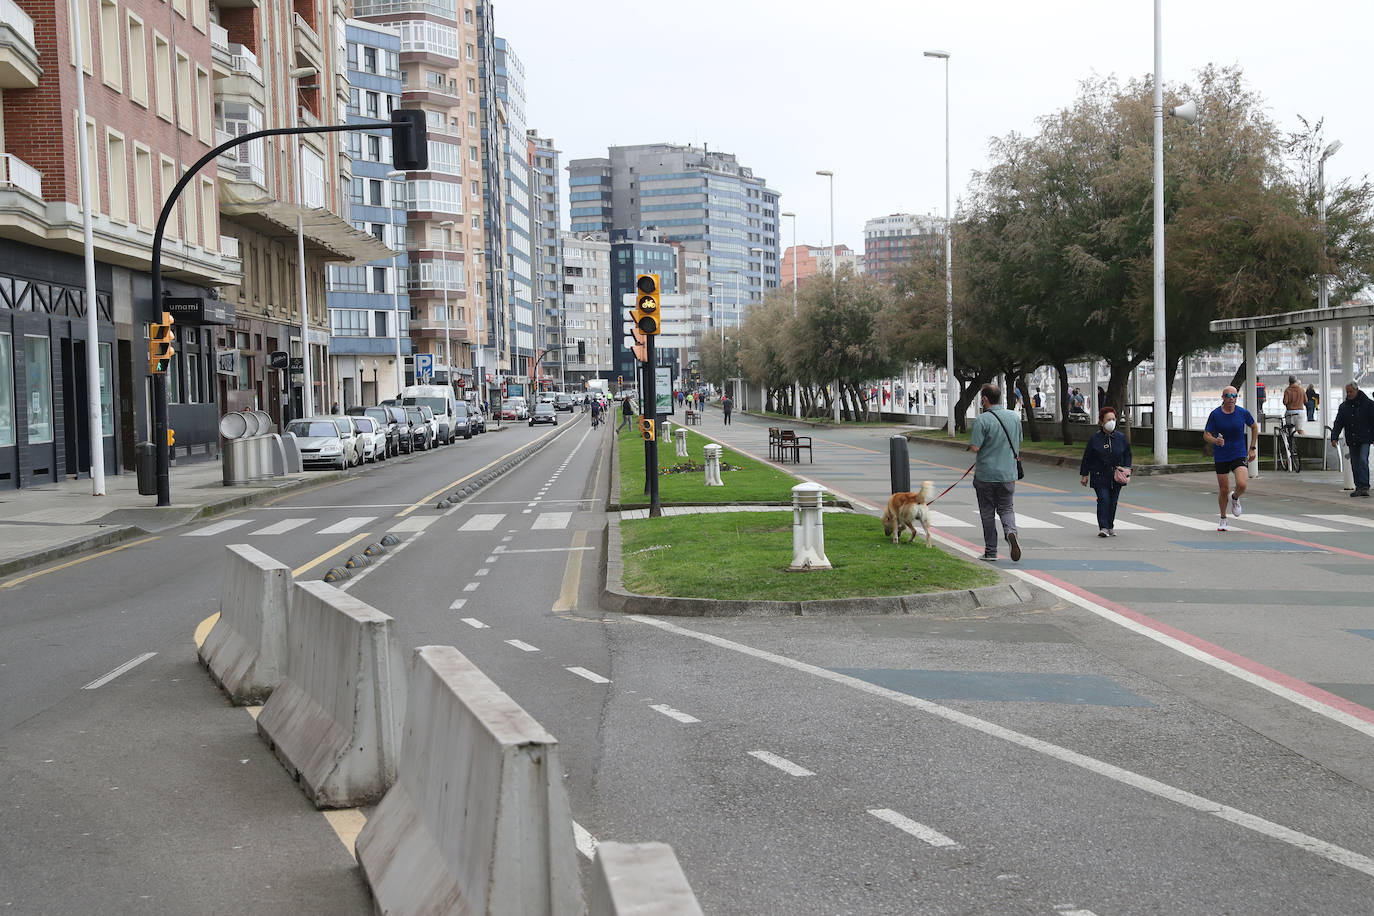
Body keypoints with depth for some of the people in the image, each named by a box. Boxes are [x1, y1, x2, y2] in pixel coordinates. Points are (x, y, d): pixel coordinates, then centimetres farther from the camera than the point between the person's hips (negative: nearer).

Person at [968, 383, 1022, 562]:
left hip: (985, 474, -4)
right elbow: (1018, 443, 14)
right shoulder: (1014, 417, 4)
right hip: (1008, 473, 4)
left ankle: (990, 552, 14)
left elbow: (975, 447, -19)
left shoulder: (982, 420, -15)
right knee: (1006, 508, 15)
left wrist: (971, 441, 2)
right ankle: (1011, 531, -15)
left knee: (987, 513, 8)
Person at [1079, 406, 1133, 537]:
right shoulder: (1095, 438, -4)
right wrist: (1084, 475, 1)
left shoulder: (1121, 437, 3)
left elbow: (1127, 455, 12)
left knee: (1113, 501, 8)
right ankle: (1103, 527, -14)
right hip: (1099, 476, -3)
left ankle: (1110, 527, 21)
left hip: (1116, 476, 3)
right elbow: (1087, 458, 1)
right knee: (1103, 499, -14)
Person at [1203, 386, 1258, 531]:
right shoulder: (1215, 414, -6)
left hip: (1239, 455, 0)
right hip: (1220, 457, 0)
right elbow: (1206, 434, -1)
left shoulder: (1243, 412, -4)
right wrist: (1215, 441, -24)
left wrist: (1252, 448, 10)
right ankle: (1223, 519, 29)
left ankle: (1234, 498, 16)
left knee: (1242, 485, -21)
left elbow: (1254, 427, 13)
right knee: (1223, 490, 6)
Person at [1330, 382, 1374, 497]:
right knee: (1355, 465, 6)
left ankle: (1364, 486, -16)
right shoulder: (1343, 406, 11)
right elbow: (1338, 423, 10)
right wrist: (1334, 437, -3)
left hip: (1364, 440, -5)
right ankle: (1359, 487, 12)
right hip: (1352, 441, 5)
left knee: (1363, 461, -16)